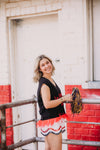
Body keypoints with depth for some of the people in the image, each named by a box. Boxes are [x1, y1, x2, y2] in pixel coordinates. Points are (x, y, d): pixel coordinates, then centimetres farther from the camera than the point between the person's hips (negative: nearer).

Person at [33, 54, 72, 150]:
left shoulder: (50, 80, 13)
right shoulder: (44, 83, -16)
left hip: (55, 120, 10)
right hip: (50, 120, -10)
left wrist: (65, 98, 19)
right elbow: (47, 104, -24)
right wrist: (64, 98, -18)